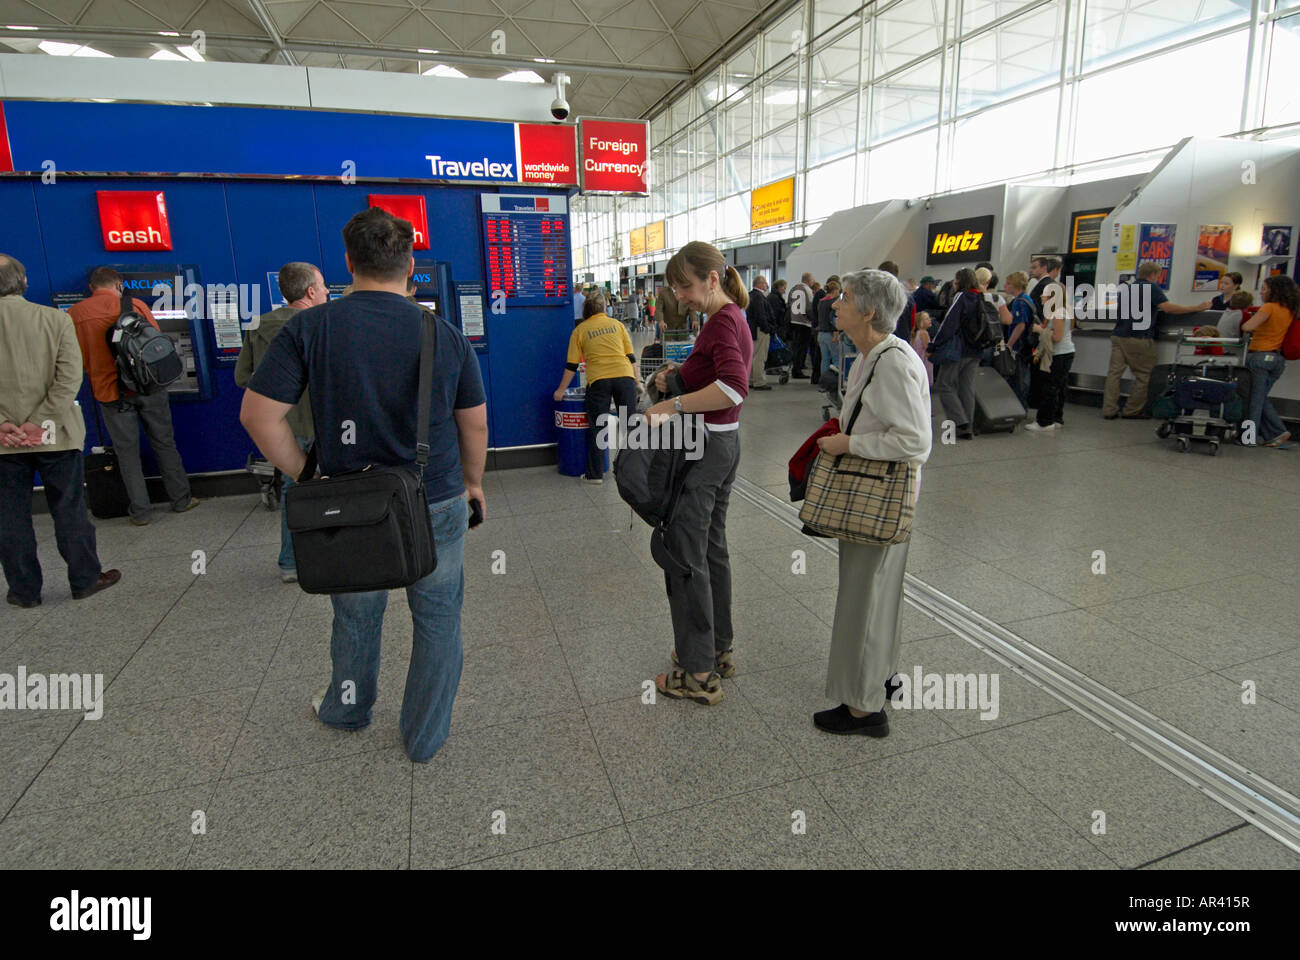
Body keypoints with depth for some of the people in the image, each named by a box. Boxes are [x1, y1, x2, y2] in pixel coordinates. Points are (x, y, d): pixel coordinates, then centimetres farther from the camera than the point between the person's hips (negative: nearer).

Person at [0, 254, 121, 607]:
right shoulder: (56, 319, -5)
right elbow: (69, 378, -12)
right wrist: (38, 422, -12)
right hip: (54, 436, 0)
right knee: (69, 509, 9)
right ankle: (85, 579, 18)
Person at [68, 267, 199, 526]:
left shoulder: (73, 315, 1)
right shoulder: (134, 306, -3)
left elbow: (76, 359, 8)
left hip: (110, 393, 1)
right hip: (147, 388, 0)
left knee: (127, 451, 7)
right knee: (164, 445, 11)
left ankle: (140, 511, 11)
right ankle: (181, 500, 18)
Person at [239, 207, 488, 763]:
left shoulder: (309, 328, -8)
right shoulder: (447, 336, -6)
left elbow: (258, 415, -10)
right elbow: (475, 426, 0)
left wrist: (305, 477, 1)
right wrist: (473, 482, 15)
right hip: (437, 504, 0)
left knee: (356, 616, 23)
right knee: (437, 619, 16)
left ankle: (347, 709, 49)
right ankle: (425, 737, 31)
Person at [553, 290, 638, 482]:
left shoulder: (580, 330, 11)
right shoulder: (617, 324, 16)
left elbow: (571, 365, 8)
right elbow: (631, 357, 12)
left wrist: (561, 390, 15)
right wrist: (636, 381, 19)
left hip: (598, 380, -1)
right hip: (624, 376, 2)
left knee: (597, 427, 7)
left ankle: (595, 474, 10)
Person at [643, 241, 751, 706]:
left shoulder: (723, 322, -18)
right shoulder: (733, 317, 13)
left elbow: (734, 387, -34)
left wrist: (675, 404, -29)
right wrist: (680, 374, 7)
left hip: (703, 448, -10)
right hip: (723, 443, 10)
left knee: (685, 557, -2)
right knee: (712, 549, 18)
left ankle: (699, 674, 9)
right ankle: (718, 649, 32)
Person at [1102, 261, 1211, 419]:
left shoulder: (1127, 288, 19)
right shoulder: (1151, 287, -2)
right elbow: (1168, 308, -13)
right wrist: (1196, 308, -7)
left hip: (1118, 336, 6)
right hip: (1138, 339, -6)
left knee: (1114, 372, 0)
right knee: (1144, 375, 5)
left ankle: (1109, 410, -6)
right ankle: (1132, 411, 6)